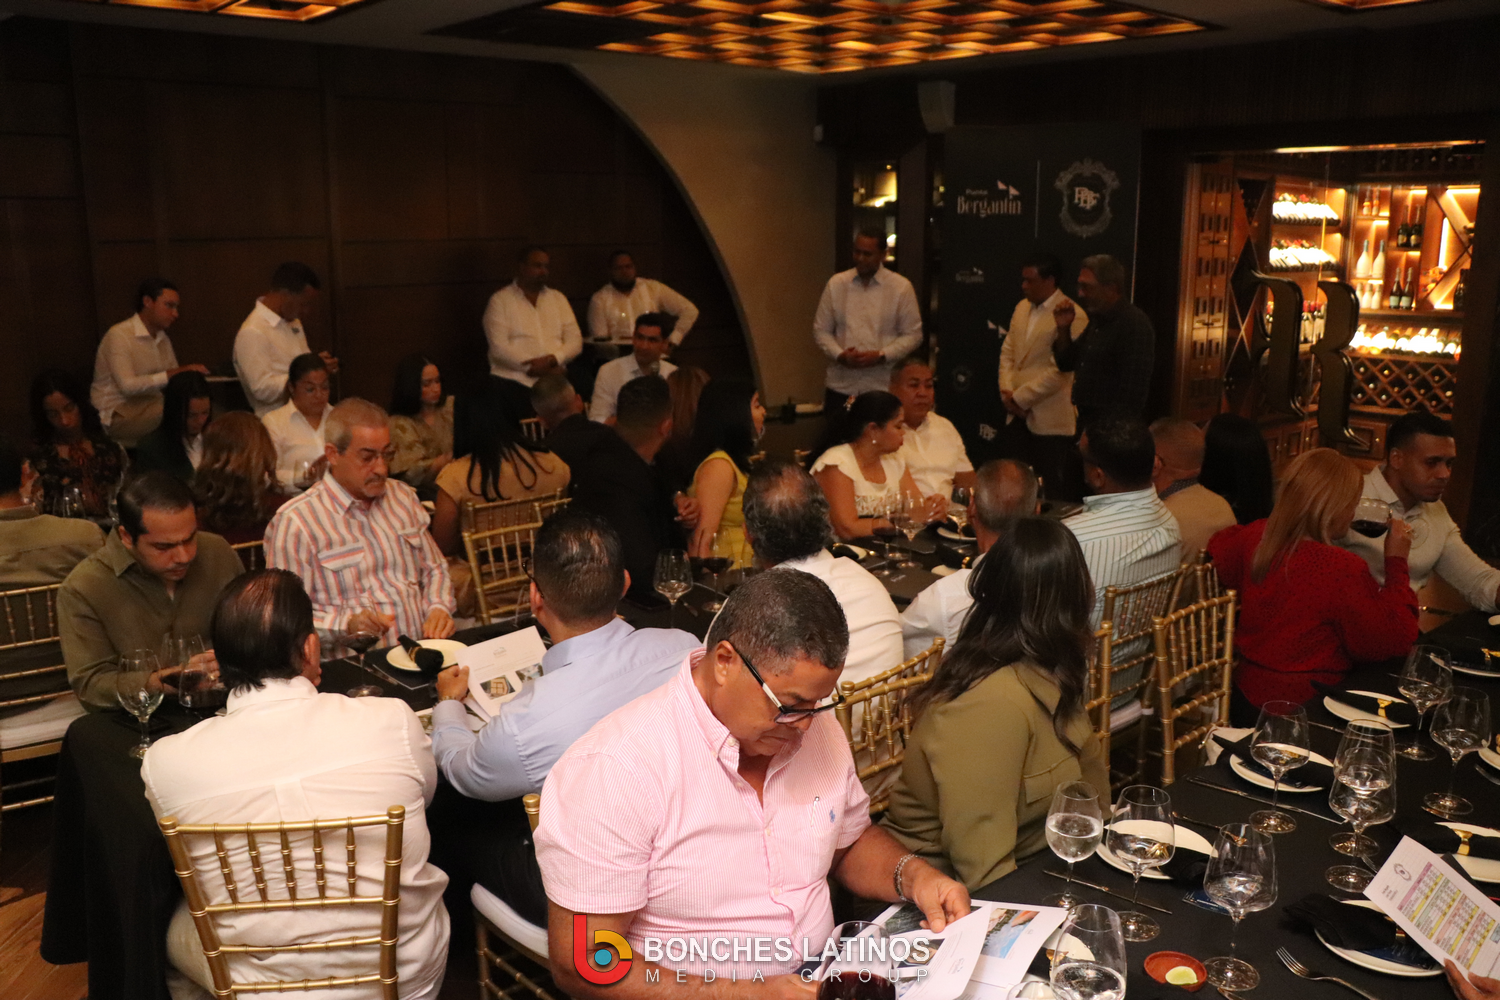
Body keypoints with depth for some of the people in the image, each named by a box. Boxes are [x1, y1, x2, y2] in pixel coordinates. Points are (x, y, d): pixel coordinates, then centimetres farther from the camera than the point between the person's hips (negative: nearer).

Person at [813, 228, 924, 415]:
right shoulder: (836, 284, 5)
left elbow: (913, 335, 1)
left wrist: (880, 356, -13)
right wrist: (840, 355, -10)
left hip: (883, 387, -2)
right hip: (840, 387, 2)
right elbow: (821, 330, 8)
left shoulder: (901, 287, -1)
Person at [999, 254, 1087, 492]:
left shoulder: (1072, 316, -12)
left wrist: (1020, 398, -13)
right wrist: (1007, 392, 0)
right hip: (1017, 415, 7)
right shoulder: (1022, 307, 14)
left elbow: (1060, 370, -17)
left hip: (1049, 420, -7)